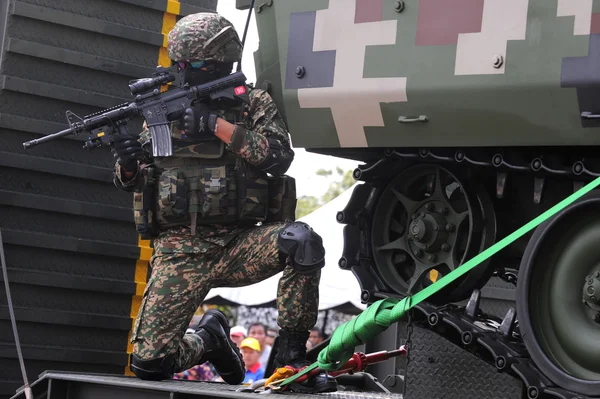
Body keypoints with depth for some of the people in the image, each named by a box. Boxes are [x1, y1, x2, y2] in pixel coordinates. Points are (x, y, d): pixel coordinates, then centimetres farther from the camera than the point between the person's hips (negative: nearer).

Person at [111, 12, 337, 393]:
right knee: (149, 362, -10)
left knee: (301, 241, -32)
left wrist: (218, 126, -20)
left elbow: (278, 156, -15)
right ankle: (209, 340, 26)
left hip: (239, 245, -1)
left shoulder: (255, 103, 3)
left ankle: (291, 357, -17)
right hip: (179, 254, 1)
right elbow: (129, 182, 11)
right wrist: (128, 162, -13)